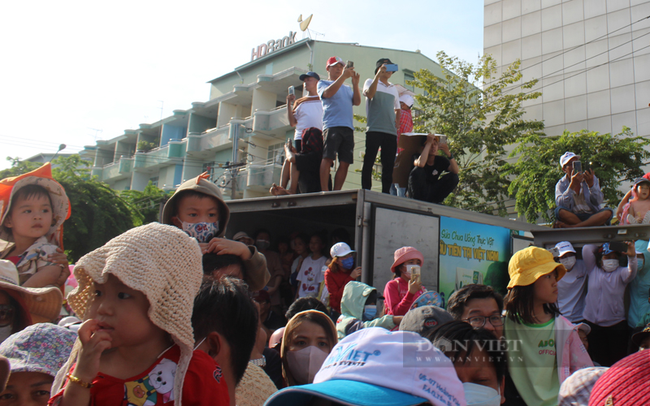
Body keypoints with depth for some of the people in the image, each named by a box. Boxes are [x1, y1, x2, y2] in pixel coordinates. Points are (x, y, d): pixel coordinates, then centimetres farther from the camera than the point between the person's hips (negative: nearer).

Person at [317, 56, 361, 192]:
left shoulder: (347, 88, 28)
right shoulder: (323, 83, 15)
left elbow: (357, 102, 14)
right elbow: (328, 93, -8)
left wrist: (355, 83, 3)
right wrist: (343, 76, -12)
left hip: (348, 128, 5)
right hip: (332, 126, -5)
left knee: (345, 163, -3)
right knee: (328, 158, -15)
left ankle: (336, 192, 0)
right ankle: (324, 192, -16)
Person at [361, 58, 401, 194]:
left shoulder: (393, 88, 23)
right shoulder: (371, 82, 10)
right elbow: (369, 94, -13)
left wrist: (397, 121, 12)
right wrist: (378, 74, -18)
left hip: (391, 131, 5)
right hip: (374, 129, -5)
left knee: (389, 165, 2)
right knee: (369, 162, -8)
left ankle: (386, 193, 6)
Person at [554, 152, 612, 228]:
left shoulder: (590, 178, 8)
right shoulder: (561, 184, 3)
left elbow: (598, 202, -4)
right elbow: (561, 204, -16)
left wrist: (591, 184, -19)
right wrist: (572, 185, -23)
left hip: (593, 216, 2)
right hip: (574, 217, -2)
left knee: (608, 212, -29)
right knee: (559, 211, -31)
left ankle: (570, 227, -34)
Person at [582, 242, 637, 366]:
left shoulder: (620, 272, 3)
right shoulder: (593, 270, 7)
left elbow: (631, 273, -21)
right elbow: (587, 248, -2)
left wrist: (632, 256, -38)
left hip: (616, 324, -1)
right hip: (593, 323, 1)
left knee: (618, 360, 0)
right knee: (599, 360, 8)